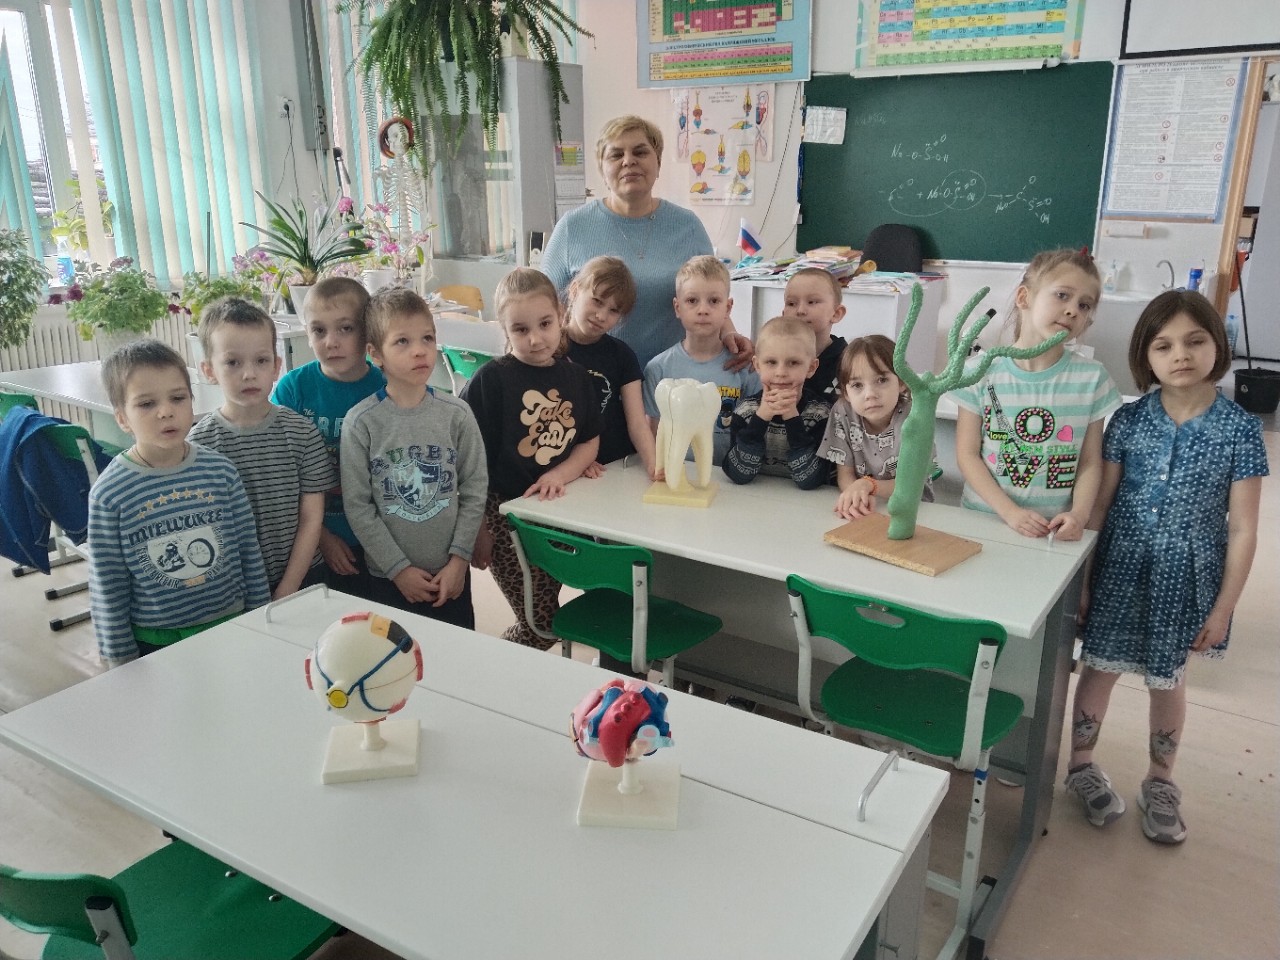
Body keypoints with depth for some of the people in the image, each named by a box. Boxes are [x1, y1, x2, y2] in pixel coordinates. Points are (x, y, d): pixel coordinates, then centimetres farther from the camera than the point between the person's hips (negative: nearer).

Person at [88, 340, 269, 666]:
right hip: (154, 642, -2)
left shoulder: (220, 470, -7)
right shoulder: (109, 494, -12)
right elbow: (107, 587, -6)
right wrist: (122, 662, -3)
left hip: (230, 626, 2)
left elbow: (249, 550, 1)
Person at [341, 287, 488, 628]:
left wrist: (459, 559, -6)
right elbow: (357, 506, -8)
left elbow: (475, 490, -2)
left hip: (451, 574, 2)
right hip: (388, 577, -1)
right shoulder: (361, 422, -9)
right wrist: (399, 569, -10)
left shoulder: (457, 414, -4)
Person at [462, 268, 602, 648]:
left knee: (546, 616, 13)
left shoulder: (577, 377, 4)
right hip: (506, 514, -5)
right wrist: (478, 530, -11)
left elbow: (590, 441, 8)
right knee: (540, 624, -3)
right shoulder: (490, 380, -12)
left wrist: (560, 475, -12)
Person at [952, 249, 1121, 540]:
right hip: (983, 518, -1)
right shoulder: (982, 372, -2)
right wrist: (1009, 511, -13)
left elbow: (1090, 462, 4)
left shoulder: (1091, 378, 1)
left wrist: (1079, 514, -12)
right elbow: (967, 454, -3)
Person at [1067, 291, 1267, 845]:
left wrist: (1223, 608, -7)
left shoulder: (1240, 430, -10)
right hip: (1120, 568, 1)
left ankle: (1159, 783, 37)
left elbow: (1242, 528, -7)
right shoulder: (1129, 420, -6)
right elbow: (1100, 502, -1)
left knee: (1168, 680, 15)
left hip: (1186, 577, -1)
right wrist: (1079, 577, -2)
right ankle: (1082, 764, 34)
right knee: (1100, 667, 11)